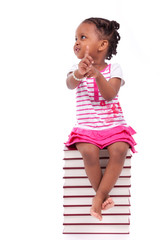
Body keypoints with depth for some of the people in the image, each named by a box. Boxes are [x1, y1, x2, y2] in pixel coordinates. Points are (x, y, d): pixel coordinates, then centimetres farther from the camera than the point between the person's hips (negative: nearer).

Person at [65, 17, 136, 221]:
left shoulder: (113, 69, 2)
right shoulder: (77, 68, 4)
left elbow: (110, 94, -16)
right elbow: (70, 84, -21)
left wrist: (97, 75, -34)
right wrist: (78, 74, -46)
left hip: (113, 126, 0)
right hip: (86, 128, 0)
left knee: (119, 150, -30)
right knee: (89, 151, -30)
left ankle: (99, 197, -21)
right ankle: (103, 195, -12)